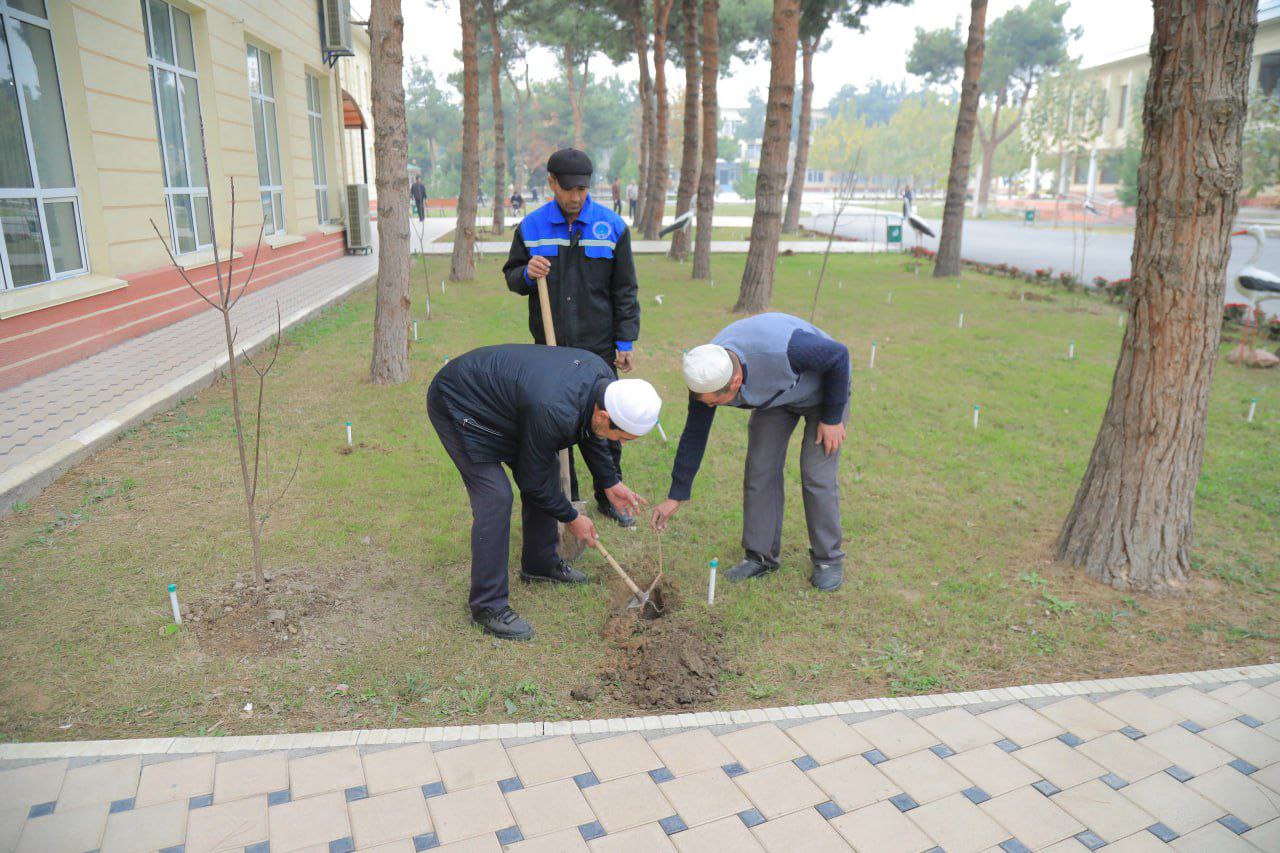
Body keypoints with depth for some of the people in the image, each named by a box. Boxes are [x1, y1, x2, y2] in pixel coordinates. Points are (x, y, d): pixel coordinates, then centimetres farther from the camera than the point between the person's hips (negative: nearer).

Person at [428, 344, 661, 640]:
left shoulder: (602, 377, -13)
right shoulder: (554, 412, -38)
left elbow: (587, 429, 9)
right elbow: (532, 479, -20)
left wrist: (610, 482, 12)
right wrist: (571, 518, -6)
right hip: (457, 405, -9)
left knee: (549, 469, 10)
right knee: (495, 497, -17)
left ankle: (540, 564, 28)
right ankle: (488, 605, -5)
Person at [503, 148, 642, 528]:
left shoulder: (612, 226, -1)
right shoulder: (531, 227, 1)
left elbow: (624, 290, 2)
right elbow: (511, 276, 9)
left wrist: (625, 341, -1)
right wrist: (527, 274, -15)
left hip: (599, 347, -1)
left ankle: (609, 497, 25)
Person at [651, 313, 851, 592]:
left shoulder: (781, 349, -45)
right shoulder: (706, 377, -26)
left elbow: (839, 355, -27)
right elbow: (694, 436, -13)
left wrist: (832, 418, -19)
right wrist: (676, 496, -9)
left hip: (823, 389, -5)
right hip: (775, 396, 5)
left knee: (817, 475, -9)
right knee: (760, 470, -2)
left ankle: (828, 560, 7)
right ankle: (762, 555, 10)